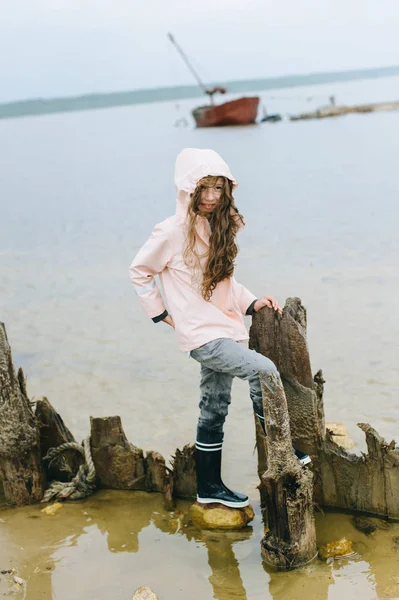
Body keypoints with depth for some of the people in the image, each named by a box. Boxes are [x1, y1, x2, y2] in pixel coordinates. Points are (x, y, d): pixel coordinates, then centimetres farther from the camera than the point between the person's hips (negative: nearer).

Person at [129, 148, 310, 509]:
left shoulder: (218, 228, 9)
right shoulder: (173, 232, -12)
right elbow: (139, 272, -3)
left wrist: (252, 303, 4)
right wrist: (160, 313, -4)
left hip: (227, 329, 7)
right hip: (201, 334, -7)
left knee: (214, 411, 13)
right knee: (263, 370, -22)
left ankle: (210, 487, 25)